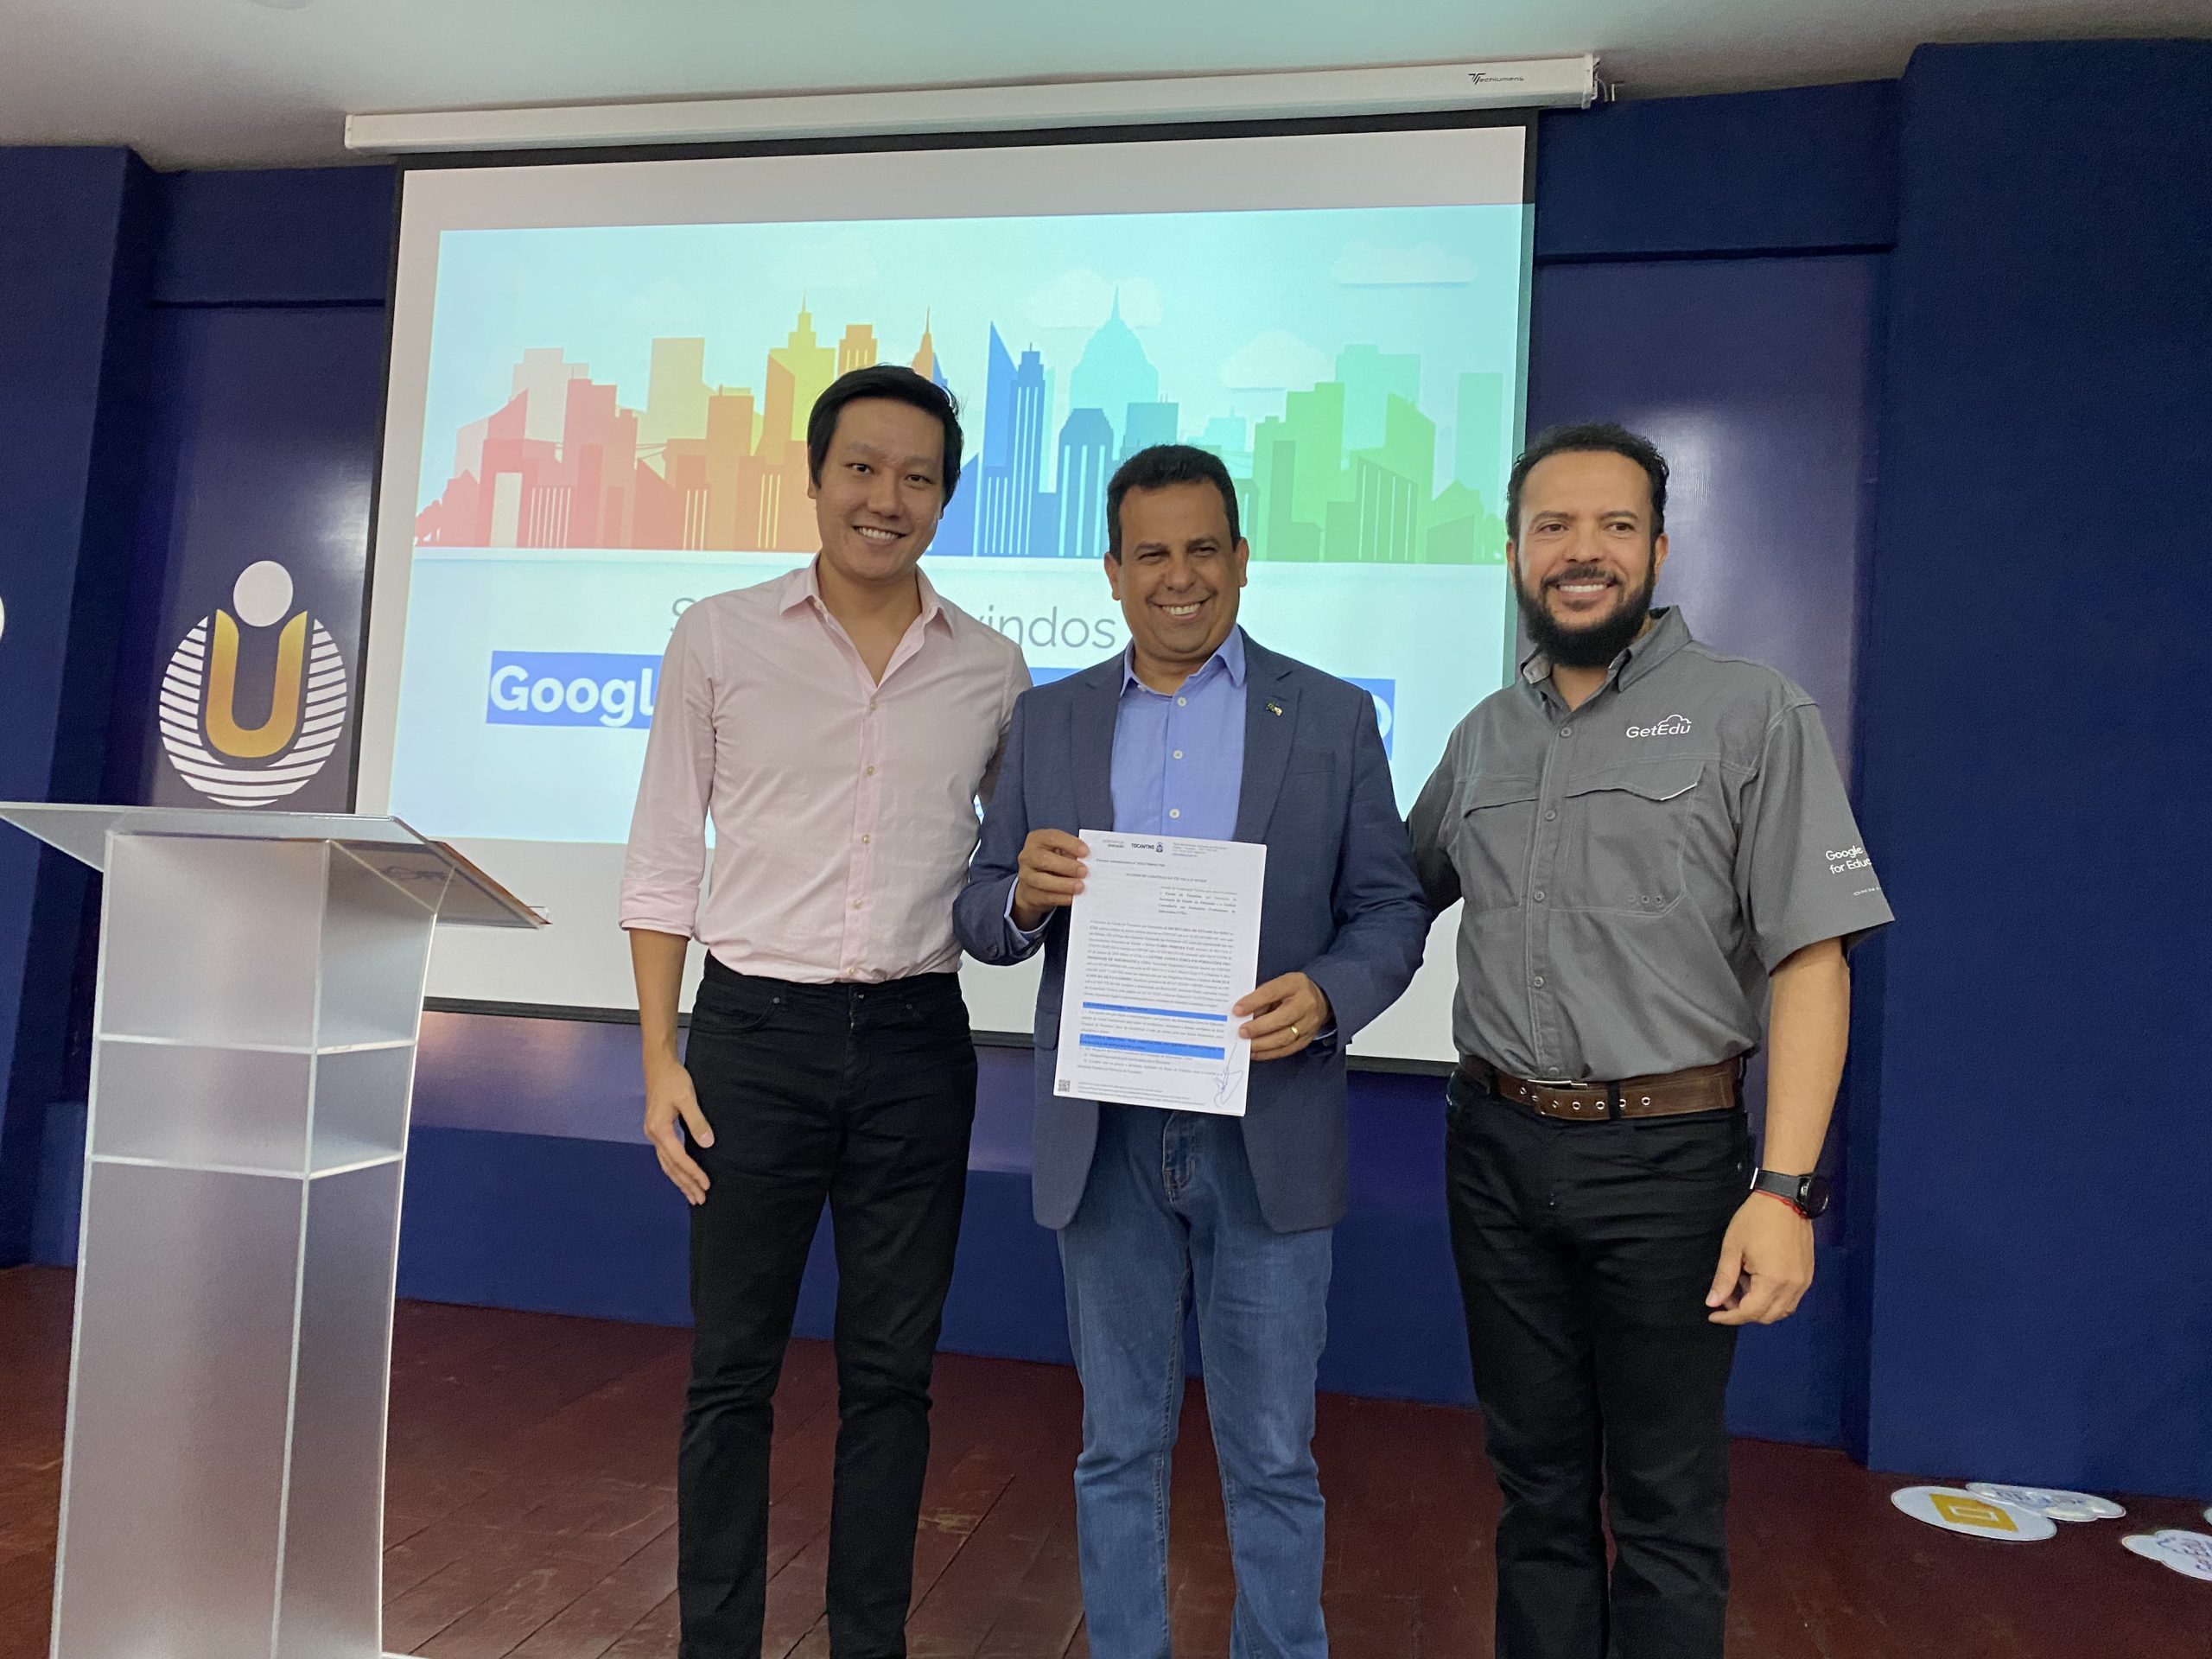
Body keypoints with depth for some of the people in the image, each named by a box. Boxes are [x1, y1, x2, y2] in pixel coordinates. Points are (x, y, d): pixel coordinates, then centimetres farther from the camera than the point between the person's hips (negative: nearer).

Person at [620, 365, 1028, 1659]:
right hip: (757, 1030, -1)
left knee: (892, 1371, 12)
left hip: (916, 1041, 2)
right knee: (733, 1369, 8)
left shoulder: (990, 668, 5)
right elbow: (664, 861, 3)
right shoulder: (721, 638, 1)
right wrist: (661, 1057, -2)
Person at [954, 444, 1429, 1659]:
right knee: (1119, 1448, 16)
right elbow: (981, 921, 6)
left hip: (1266, 1136, -1)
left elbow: (1392, 909, 1)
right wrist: (1024, 895, -17)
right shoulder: (1048, 721, 6)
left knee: (1271, 1456, 12)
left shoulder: (1333, 718, 2)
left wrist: (1328, 993, -19)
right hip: (1102, 1141, 2)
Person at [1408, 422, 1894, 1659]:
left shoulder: (1752, 714, -6)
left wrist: (1787, 1187, -19)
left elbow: (1812, 958, -11)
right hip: (1498, 1146, 4)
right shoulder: (1484, 736, 9)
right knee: (1539, 1484, 17)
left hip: (1666, 1151, -4)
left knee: (1666, 1505, 9)